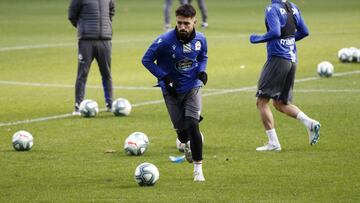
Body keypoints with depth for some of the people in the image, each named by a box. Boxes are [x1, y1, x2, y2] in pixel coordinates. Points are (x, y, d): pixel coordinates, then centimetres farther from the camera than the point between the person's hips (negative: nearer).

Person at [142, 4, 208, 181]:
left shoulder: (200, 40, -9)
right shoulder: (165, 40, -20)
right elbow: (146, 60, -10)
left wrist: (202, 71, -9)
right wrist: (165, 77, -18)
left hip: (192, 87, 1)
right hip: (172, 90, -1)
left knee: (192, 125, -15)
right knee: (181, 128, 1)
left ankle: (198, 169, -5)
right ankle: (186, 144, 44)